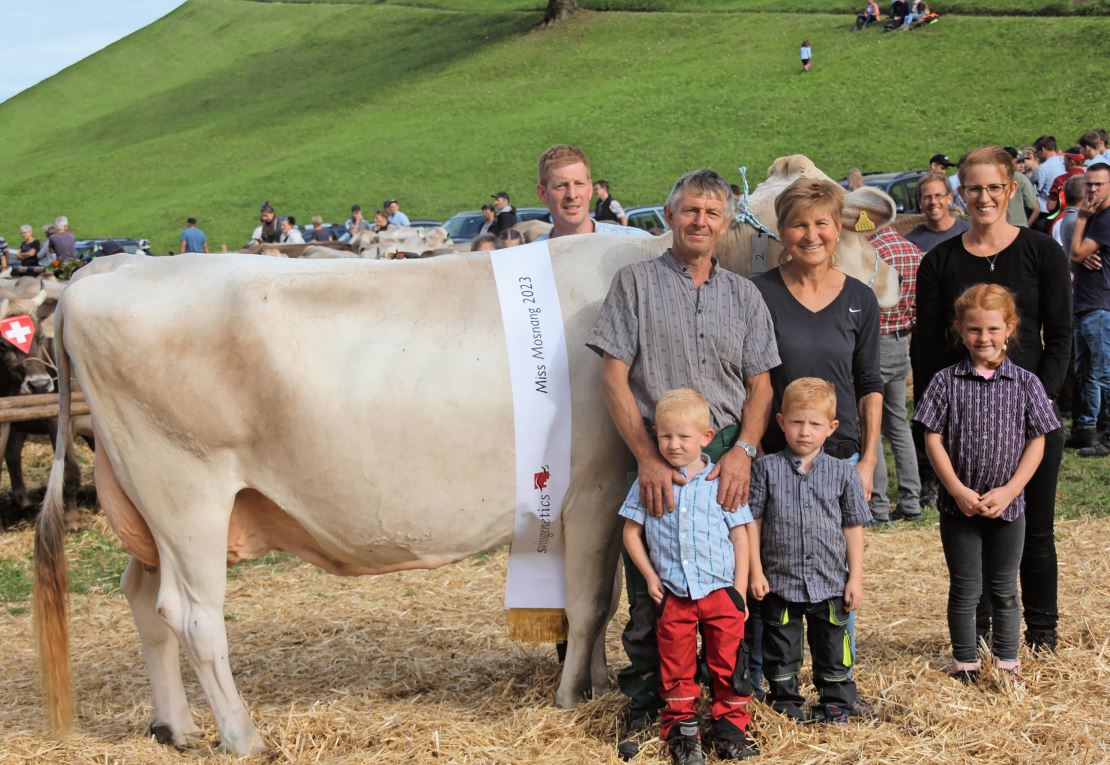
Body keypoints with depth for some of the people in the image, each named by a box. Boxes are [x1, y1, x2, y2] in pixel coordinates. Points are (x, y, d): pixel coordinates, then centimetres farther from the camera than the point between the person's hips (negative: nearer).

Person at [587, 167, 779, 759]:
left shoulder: (743, 294, 12)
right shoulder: (635, 283, 3)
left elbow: (761, 384, 10)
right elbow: (614, 378, -3)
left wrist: (744, 450, -8)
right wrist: (648, 458, -13)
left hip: (729, 460, 2)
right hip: (655, 458, -2)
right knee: (647, 592, 2)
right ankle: (643, 704, 18)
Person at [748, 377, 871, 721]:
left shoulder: (843, 473, -1)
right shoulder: (766, 469, -4)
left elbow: (853, 527, 3)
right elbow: (753, 521, -2)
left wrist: (855, 577, 1)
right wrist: (756, 572, -6)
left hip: (830, 583, 1)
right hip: (779, 580, -1)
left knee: (832, 648, 13)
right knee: (781, 648, 12)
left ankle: (837, 702, 28)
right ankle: (786, 701, 28)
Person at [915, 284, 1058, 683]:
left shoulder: (1026, 384, -3)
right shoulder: (946, 381, -5)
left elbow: (1036, 443, -3)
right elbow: (933, 439, -6)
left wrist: (1008, 491, -12)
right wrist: (958, 490, -14)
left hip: (1008, 507, 1)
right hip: (958, 507, -1)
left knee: (1004, 590, 13)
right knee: (965, 589, 9)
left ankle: (1007, 662, 25)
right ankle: (966, 662, 21)